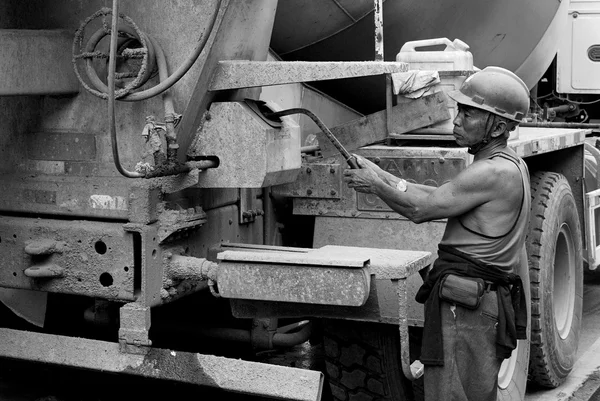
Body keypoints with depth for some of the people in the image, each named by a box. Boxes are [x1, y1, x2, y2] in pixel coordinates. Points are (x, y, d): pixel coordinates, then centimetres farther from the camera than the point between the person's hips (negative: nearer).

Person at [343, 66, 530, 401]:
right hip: (488, 305, 11)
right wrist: (381, 175, 15)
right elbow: (437, 197, 18)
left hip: (466, 307, -11)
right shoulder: (512, 165, 16)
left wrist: (375, 185, 2)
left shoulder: (493, 172, -17)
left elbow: (420, 209, -13)